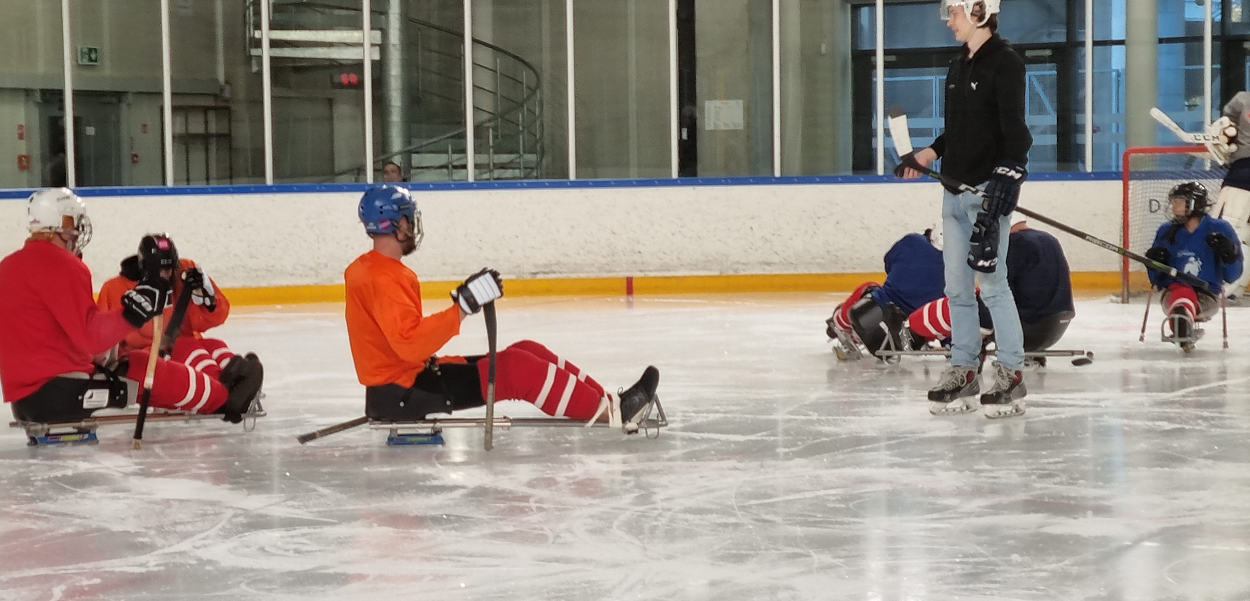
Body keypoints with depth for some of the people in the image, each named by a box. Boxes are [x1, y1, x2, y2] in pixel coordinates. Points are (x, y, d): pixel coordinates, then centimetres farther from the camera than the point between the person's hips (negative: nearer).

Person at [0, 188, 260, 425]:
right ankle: (224, 400, 19)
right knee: (145, 369, 3)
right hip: (56, 393, -10)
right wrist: (134, 311, -22)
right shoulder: (60, 265, -14)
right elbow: (91, 336, -22)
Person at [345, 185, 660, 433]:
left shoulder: (371, 268, 14)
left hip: (405, 376, 10)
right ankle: (612, 412, -17)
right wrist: (463, 308, -32)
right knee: (515, 366, -19)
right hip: (400, 394, -10)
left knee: (527, 352, 2)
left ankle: (608, 401, -2)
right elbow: (411, 343, -31)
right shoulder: (382, 280, -20)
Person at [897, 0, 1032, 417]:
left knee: (991, 283, -8)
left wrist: (1007, 178, -25)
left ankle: (1011, 374, -2)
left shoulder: (1005, 62, -10)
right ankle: (963, 370, 14)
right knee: (957, 285, 8)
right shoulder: (959, 66, 16)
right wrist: (933, 151, 14)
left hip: (987, 189, -8)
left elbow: (1014, 128, -17)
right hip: (955, 189, 8)